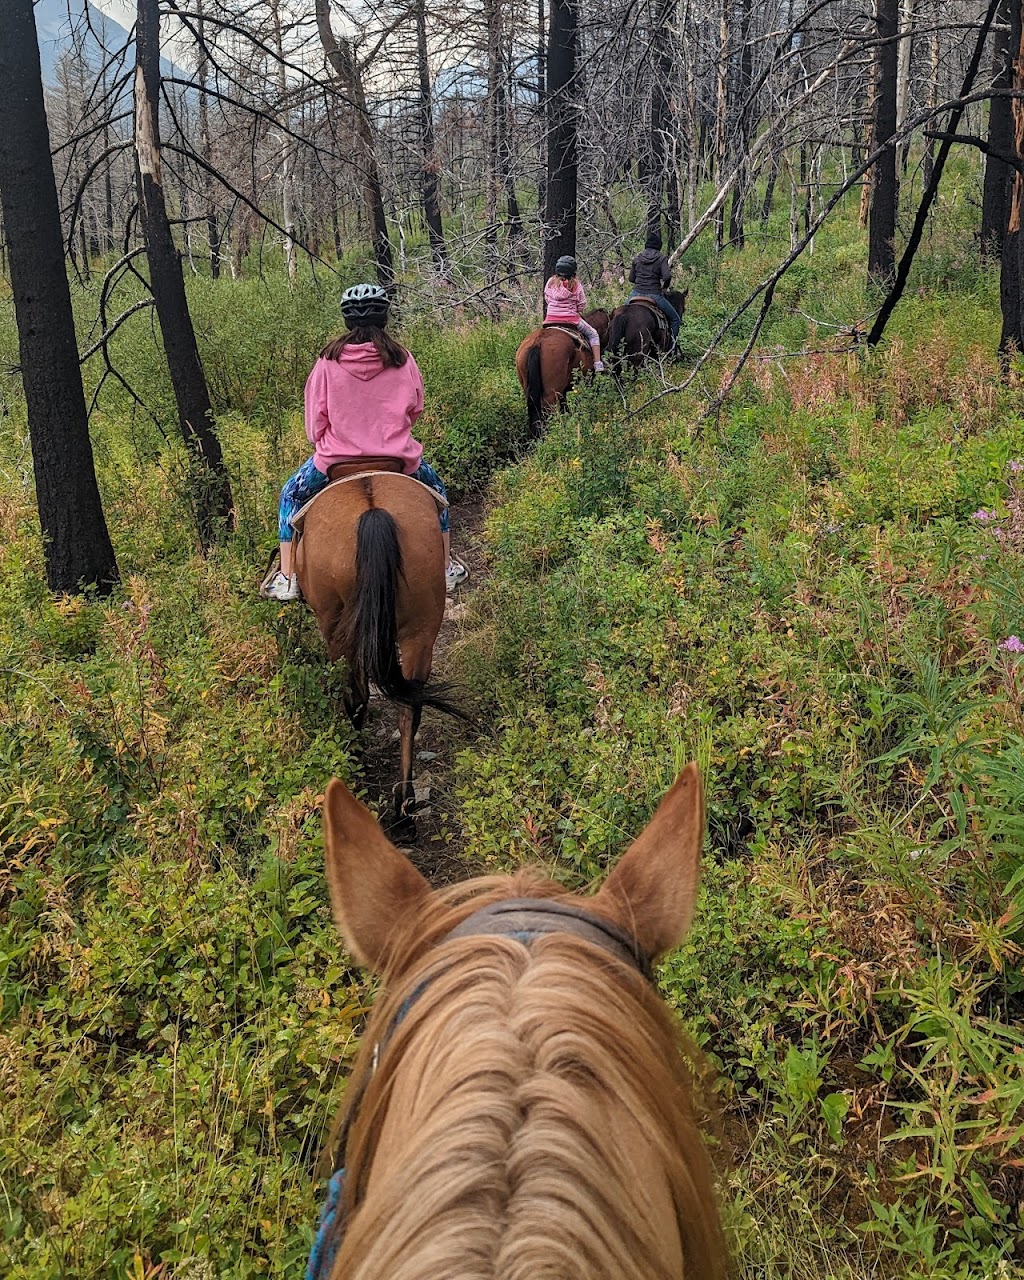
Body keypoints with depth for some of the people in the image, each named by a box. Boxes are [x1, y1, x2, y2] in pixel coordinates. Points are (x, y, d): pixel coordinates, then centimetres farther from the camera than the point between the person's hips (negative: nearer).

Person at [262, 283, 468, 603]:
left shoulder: (329, 360, -6)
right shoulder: (401, 358, -4)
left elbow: (315, 420, -2)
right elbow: (415, 409, 8)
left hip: (336, 458, -1)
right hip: (397, 456, 1)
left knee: (292, 495, 25)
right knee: (435, 487, 31)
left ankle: (286, 579, 20)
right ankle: (447, 568, 36)